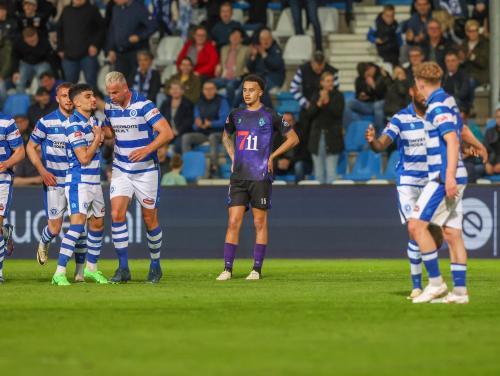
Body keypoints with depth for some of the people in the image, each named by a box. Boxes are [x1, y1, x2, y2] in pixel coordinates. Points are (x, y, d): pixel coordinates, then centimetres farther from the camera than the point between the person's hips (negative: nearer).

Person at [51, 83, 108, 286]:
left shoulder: (92, 120, 12)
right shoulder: (74, 124, -17)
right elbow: (84, 158, -19)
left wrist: (99, 137, 8)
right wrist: (97, 138, -6)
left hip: (94, 181, 9)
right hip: (78, 181, -9)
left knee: (97, 224, 15)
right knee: (78, 224, -21)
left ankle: (91, 269, 29)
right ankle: (60, 273, -24)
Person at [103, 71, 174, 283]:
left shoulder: (144, 105, -17)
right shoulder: (109, 107, 1)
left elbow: (167, 133, -21)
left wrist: (146, 150, -32)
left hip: (146, 170, -4)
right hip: (121, 169, 4)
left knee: (149, 219, 4)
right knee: (117, 214, -12)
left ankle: (155, 266, 22)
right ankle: (123, 268, -8)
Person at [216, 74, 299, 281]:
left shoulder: (270, 116, -1)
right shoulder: (236, 115, 11)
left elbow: (293, 138, 6)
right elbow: (226, 136, 30)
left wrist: (272, 156, 1)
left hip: (260, 176, -3)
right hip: (238, 176, 3)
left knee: (260, 223, 1)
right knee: (233, 222, -2)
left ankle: (257, 269, 6)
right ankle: (227, 269, -1)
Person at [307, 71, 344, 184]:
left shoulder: (338, 96, 1)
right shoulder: (316, 96, 9)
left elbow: (338, 112, -12)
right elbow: (310, 114, -1)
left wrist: (327, 102, -19)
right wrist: (319, 104, -14)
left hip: (332, 136, -3)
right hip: (317, 136, 3)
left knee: (331, 169, -8)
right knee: (318, 170, 6)